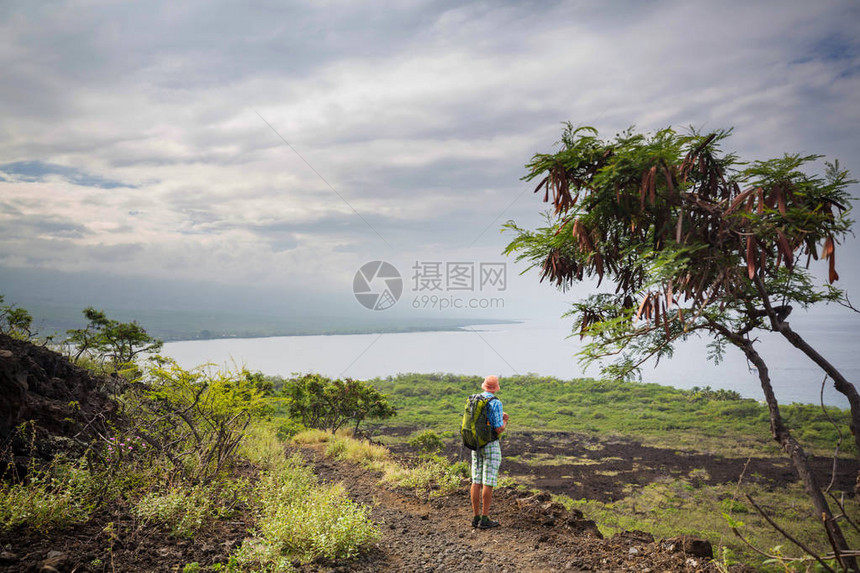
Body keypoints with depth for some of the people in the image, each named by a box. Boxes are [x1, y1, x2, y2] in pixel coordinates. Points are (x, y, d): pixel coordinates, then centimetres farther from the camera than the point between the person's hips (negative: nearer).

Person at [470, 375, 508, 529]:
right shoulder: (496, 403, -15)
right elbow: (499, 430, -17)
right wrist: (505, 422, 6)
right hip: (491, 446, -6)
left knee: (476, 481, 9)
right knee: (488, 483, -1)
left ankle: (476, 517, 13)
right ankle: (485, 519, 2)